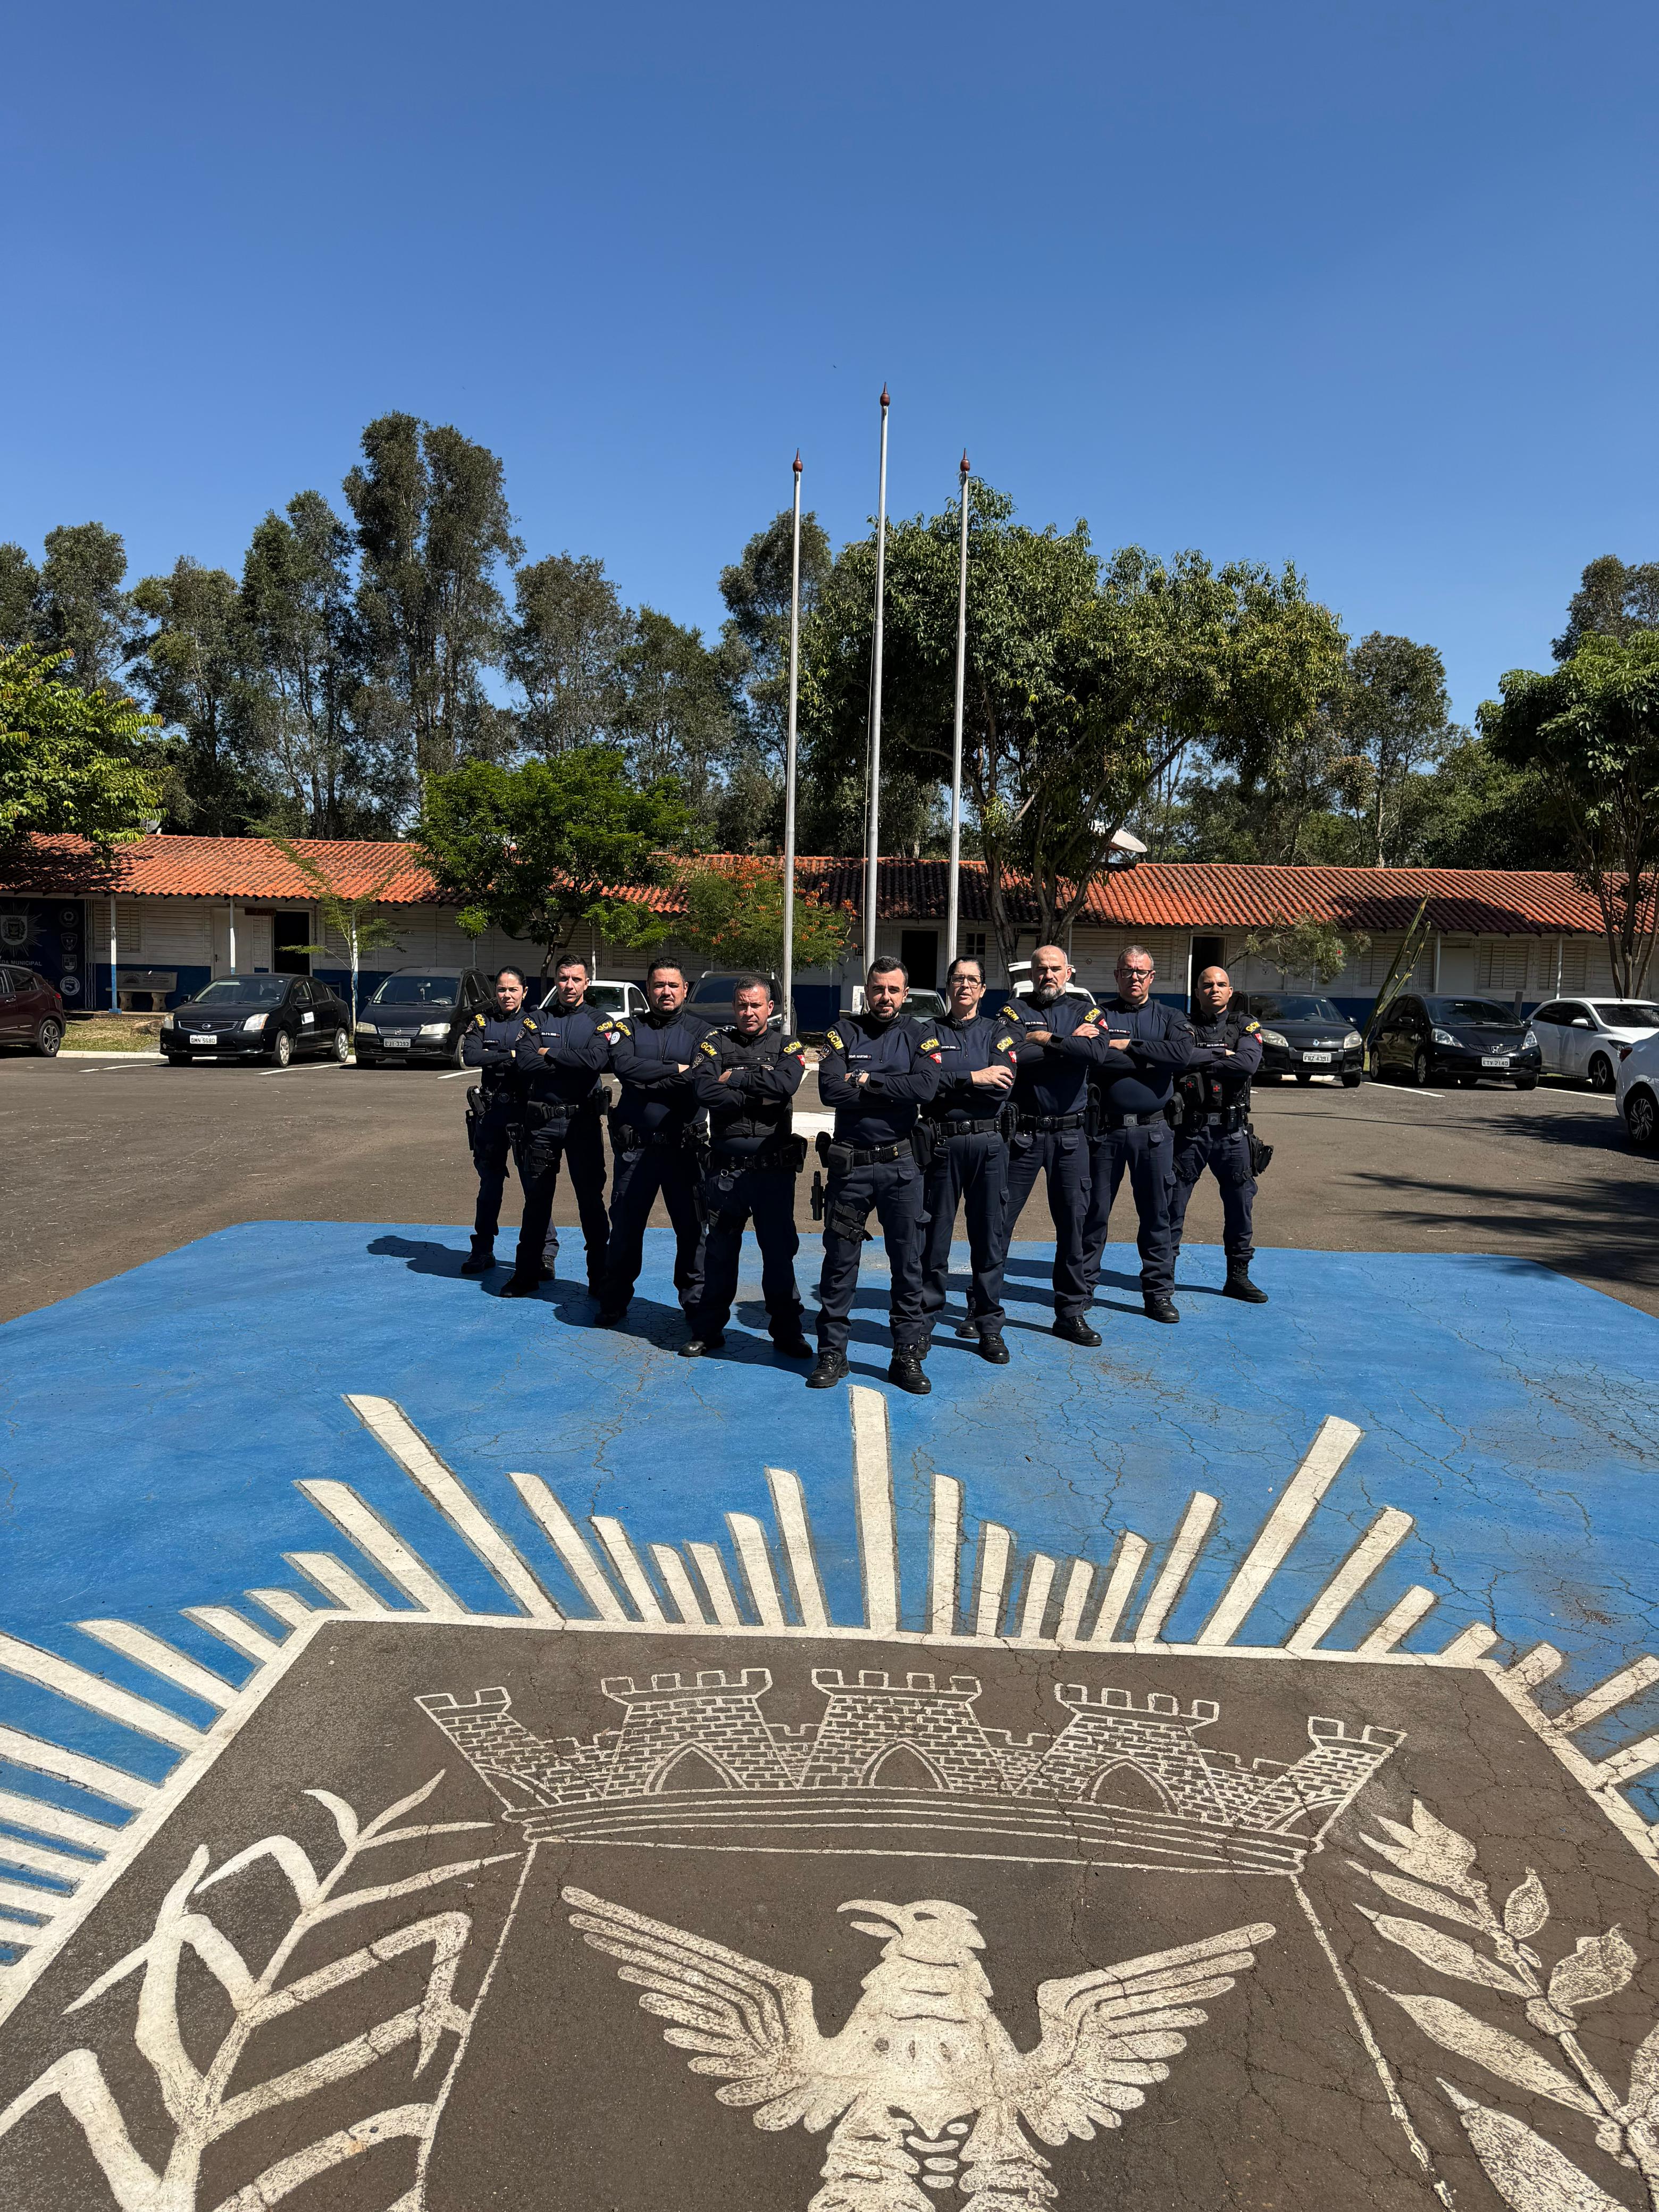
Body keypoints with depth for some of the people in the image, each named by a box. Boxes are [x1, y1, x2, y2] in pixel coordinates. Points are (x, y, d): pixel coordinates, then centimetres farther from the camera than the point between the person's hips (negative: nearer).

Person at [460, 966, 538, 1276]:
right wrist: (512, 1056, -14)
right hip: (490, 1113, 3)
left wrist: (495, 1060, -19)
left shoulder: (534, 1023, 2)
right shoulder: (482, 1023, 10)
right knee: (490, 1184, 11)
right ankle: (482, 1251, 20)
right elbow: (470, 1056, -8)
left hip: (525, 1112, -3)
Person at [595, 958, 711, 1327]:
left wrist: (646, 1082, -12)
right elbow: (624, 1065, -13)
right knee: (626, 1226, 9)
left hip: (684, 1146, -1)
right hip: (635, 1146, 1)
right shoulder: (629, 1027, 7)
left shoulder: (701, 1030, 3)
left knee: (692, 1227, 6)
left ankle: (695, 1301, 21)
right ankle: (614, 1301, 23)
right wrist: (676, 1070, -13)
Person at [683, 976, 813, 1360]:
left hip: (774, 1166, -1)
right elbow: (705, 1091, -12)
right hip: (726, 1166, 1)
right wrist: (759, 1098, -11)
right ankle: (709, 1330, 22)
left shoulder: (787, 1046, 6)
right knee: (719, 1251, 10)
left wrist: (737, 1078, -10)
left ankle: (786, 1331, 18)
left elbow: (785, 1084, -16)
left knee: (780, 1249, 5)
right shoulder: (715, 1043, 6)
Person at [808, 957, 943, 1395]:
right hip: (849, 1164, 0)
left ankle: (908, 1356, 16)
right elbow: (831, 1090, -14)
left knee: (908, 1264, 5)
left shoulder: (918, 1036, 5)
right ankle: (832, 1354, 18)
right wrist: (896, 1091, -11)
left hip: (900, 1165, 1)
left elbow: (927, 1088, -14)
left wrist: (868, 1081, -13)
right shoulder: (844, 1031, 2)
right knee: (839, 1262, 7)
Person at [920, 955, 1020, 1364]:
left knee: (989, 1237, 5)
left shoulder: (998, 1030, 9)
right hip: (941, 1142, 0)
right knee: (934, 1235, 4)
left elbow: (1003, 1083, -8)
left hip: (988, 1142, 1)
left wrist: (948, 1082, -9)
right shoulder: (931, 1032, 9)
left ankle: (989, 1326, 14)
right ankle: (924, 1319, 16)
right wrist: (974, 1078, -13)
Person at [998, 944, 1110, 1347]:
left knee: (1073, 1223, 7)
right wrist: (1068, 1045, -11)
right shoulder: (1015, 1010, 3)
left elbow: (1096, 1052, -13)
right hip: (1022, 1132, -2)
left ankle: (1071, 1312, 17)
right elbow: (1014, 1055, -17)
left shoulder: (1085, 1010, 8)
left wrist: (1045, 1039, -12)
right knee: (1001, 1219, 1)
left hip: (1070, 1134, 2)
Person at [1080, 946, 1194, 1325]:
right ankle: (1082, 1285, 16)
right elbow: (1092, 1057, -15)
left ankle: (1158, 1292, 14)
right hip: (1106, 1127, -1)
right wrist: (1149, 1060, -11)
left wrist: (1128, 1045, -11)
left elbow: (1182, 1052, -12)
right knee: (1094, 1211, 5)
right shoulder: (1099, 1015, 6)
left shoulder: (1169, 1017, 10)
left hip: (1153, 1129, 1)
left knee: (1156, 1213, 6)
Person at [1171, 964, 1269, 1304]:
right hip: (1189, 1127, -1)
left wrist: (1199, 1061, -12)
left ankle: (1238, 1276, 18)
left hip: (1231, 1130, 1)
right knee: (1174, 1199, 3)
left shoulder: (1246, 1027, 7)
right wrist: (1220, 1055, -13)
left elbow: (1248, 1063, -13)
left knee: (1241, 1200, 5)